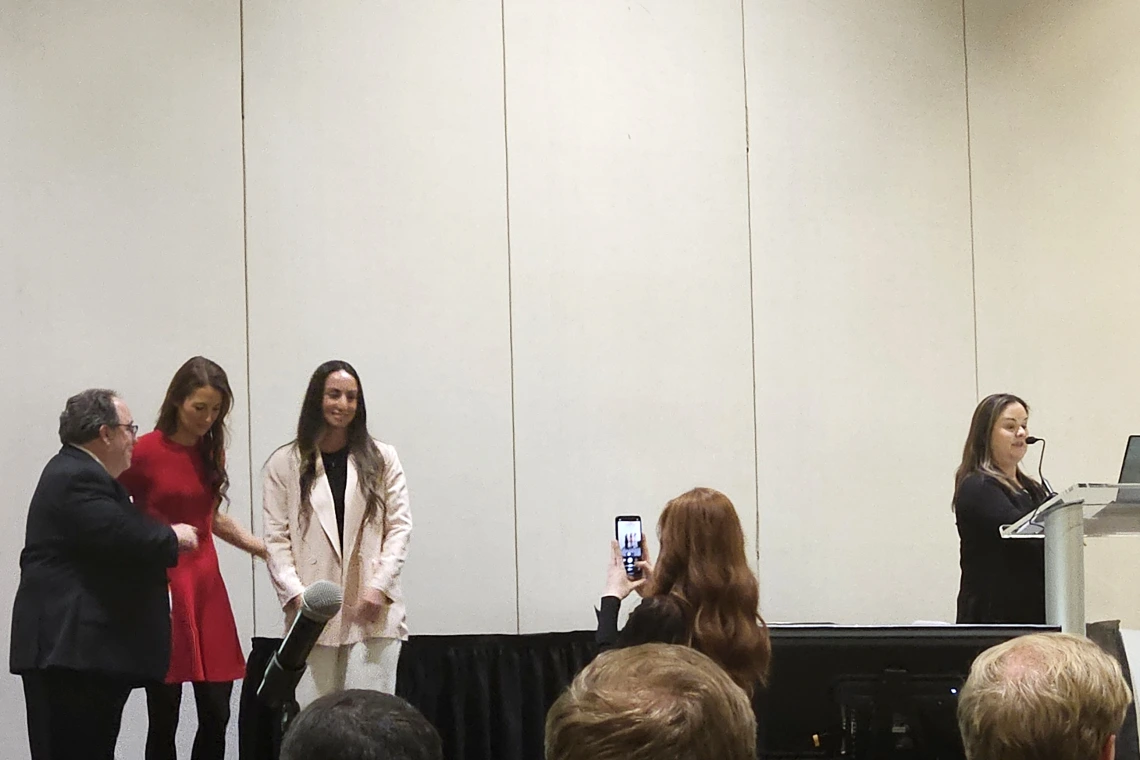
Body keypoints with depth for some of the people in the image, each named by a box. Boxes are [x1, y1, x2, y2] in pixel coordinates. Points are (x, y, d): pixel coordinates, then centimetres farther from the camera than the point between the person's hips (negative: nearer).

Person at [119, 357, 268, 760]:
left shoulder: (211, 451, 10)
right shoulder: (146, 451, -9)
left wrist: (261, 547, 16)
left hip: (206, 583, 6)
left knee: (217, 713, 4)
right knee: (164, 715, -2)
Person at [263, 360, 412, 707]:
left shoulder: (382, 459, 11)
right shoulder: (285, 464, 8)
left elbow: (399, 527, 6)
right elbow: (276, 538, 5)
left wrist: (379, 586, -6)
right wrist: (295, 594, -8)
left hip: (372, 612, 0)